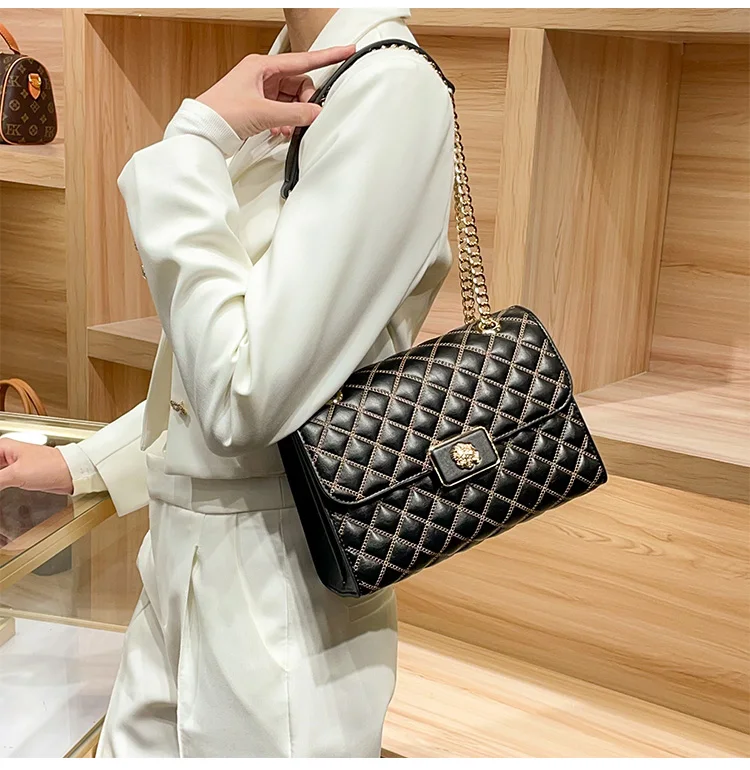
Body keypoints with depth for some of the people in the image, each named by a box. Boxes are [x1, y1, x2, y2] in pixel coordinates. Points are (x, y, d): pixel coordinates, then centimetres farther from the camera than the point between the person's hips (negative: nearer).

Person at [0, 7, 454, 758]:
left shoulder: (391, 89, -18)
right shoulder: (300, 95, 10)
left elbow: (246, 392, -25)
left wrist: (193, 140, -19)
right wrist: (80, 464, 18)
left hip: (277, 590, -8)